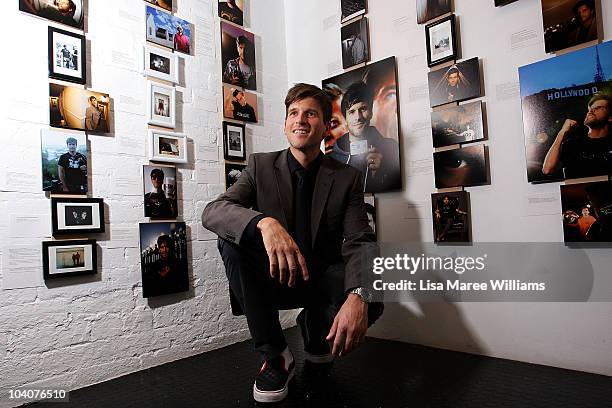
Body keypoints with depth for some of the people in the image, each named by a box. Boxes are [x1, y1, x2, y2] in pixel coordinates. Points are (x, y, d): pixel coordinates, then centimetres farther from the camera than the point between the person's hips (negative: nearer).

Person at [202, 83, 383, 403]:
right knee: (231, 239, -26)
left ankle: (315, 328, 8)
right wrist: (264, 222, -41)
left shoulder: (347, 177, -5)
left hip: (323, 279, 0)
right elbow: (212, 212, -18)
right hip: (274, 279, 1)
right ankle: (274, 355, -13)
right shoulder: (260, 165, -4)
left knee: (373, 297, -30)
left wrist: (358, 296, -37)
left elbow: (359, 242, -14)